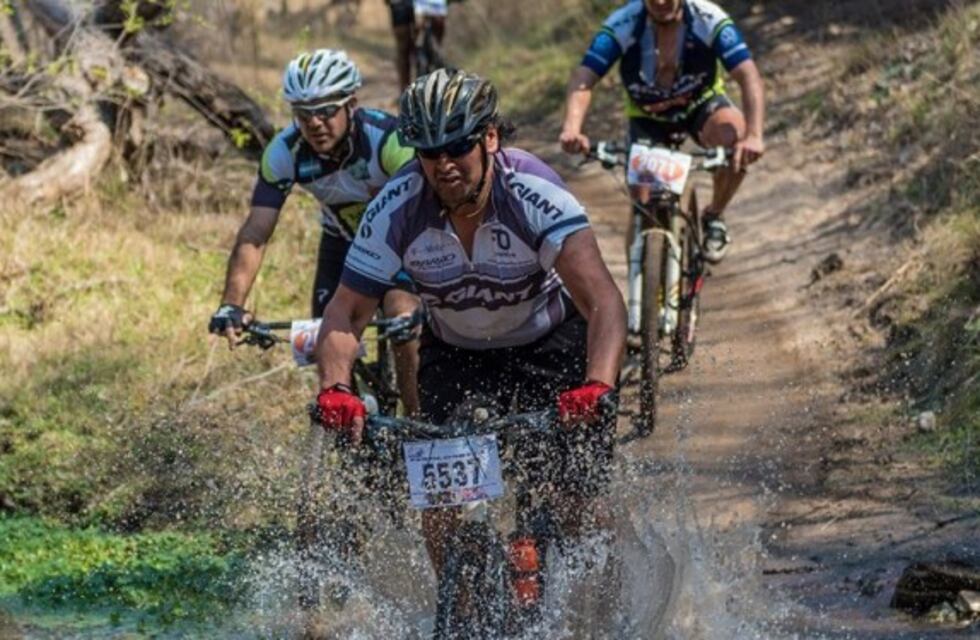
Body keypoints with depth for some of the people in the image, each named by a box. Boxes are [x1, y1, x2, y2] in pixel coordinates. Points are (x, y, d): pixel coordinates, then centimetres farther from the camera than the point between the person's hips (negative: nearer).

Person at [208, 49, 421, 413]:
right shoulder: (285, 152, -25)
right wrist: (232, 305, -41)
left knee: (401, 317, -27)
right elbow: (254, 236, -26)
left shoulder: (387, 139, -34)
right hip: (343, 241, 4)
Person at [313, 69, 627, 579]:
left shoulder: (535, 196, -33)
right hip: (454, 352, 2)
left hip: (550, 345, -2)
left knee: (579, 503, -12)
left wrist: (597, 387, -60)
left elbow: (604, 302, -43)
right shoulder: (396, 210, -25)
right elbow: (346, 313, -22)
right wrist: (334, 389, -42)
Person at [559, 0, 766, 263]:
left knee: (735, 139, -32)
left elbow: (748, 75, -36)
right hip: (647, 116, 1)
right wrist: (571, 129, -56)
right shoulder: (622, 26, -29)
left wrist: (754, 136, -53)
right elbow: (583, 79, -36)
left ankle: (713, 217, -4)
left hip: (702, 103, -1)